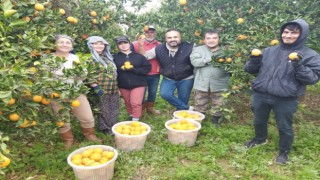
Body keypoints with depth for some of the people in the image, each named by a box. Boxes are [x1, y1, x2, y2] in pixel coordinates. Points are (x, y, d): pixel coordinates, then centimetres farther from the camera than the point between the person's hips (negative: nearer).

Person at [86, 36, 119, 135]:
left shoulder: (108, 57, 16)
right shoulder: (90, 58, -8)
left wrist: (117, 87, 19)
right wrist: (95, 87, -21)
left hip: (113, 89, 7)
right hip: (102, 90, -7)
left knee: (114, 109, 14)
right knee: (104, 111, 4)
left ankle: (112, 126, 31)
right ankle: (106, 128, 22)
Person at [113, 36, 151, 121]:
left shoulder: (138, 56, 0)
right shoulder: (116, 57, 3)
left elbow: (148, 67, -4)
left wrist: (134, 70, -15)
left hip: (138, 84, -2)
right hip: (123, 85, 2)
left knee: (136, 103, -6)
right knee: (128, 103, 13)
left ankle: (135, 121, 4)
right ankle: (132, 116, 33)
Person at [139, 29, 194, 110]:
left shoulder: (189, 47, -17)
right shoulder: (159, 49, -8)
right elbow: (144, 56, -2)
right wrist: (141, 45, -17)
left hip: (186, 79, -1)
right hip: (168, 79, 2)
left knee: (183, 100, 7)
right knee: (164, 94, -21)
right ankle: (186, 108, -5)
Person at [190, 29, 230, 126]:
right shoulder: (198, 49, 3)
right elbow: (195, 61, -15)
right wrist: (211, 59, -19)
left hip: (219, 85, 0)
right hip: (202, 84, 0)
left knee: (218, 108, 12)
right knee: (200, 107, 14)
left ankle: (216, 123, 33)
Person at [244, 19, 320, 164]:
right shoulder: (269, 51, 6)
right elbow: (251, 70, 10)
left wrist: (299, 66, -24)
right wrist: (254, 61, -11)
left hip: (285, 100, -3)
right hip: (260, 95, 4)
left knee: (284, 127, 12)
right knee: (259, 122, 21)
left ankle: (284, 152, 37)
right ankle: (260, 139, 49)